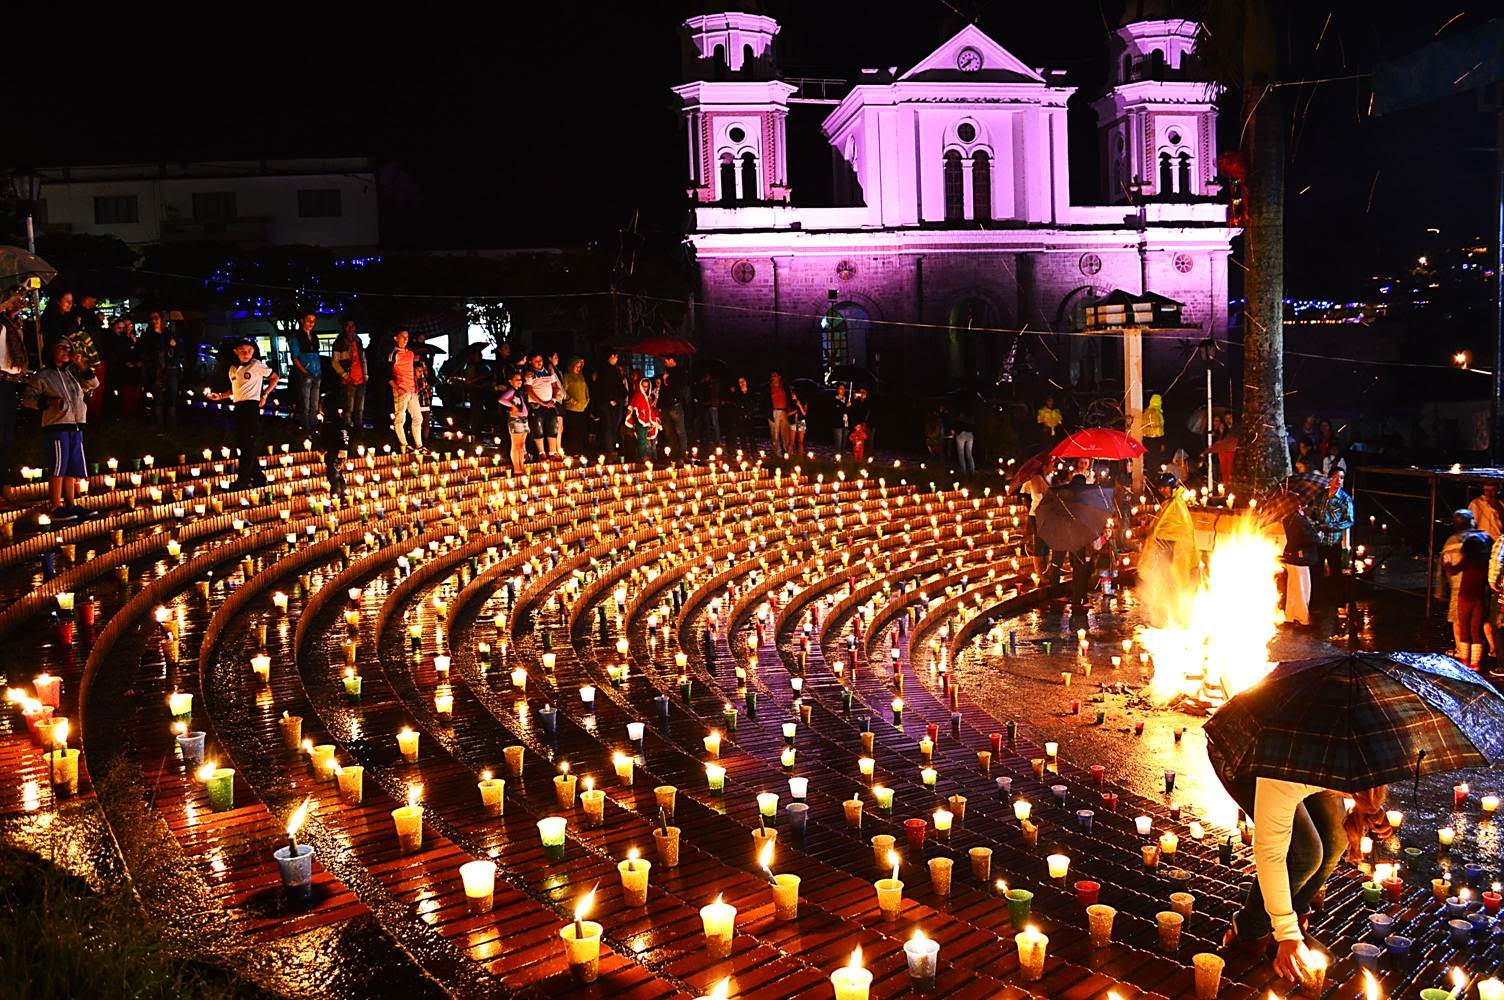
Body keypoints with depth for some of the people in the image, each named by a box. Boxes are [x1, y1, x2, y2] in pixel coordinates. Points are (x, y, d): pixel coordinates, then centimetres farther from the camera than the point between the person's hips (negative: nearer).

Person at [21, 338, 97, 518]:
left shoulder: (74, 373, 17)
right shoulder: (43, 376, 1)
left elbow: (93, 384, 8)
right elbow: (28, 397, -2)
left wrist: (80, 366, 0)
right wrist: (47, 403, -17)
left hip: (77, 426, 6)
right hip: (57, 426, -6)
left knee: (72, 468, 8)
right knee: (59, 467, -10)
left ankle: (70, 505, 14)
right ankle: (56, 508, -9)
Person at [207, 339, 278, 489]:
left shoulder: (257, 365, -4)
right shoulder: (233, 368, 14)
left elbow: (275, 377, 1)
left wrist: (264, 394, -5)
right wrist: (220, 396, 9)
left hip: (251, 405, -7)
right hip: (238, 406, 7)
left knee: (249, 443, -8)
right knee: (241, 442, 7)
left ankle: (242, 479, -8)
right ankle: (258, 476, 15)